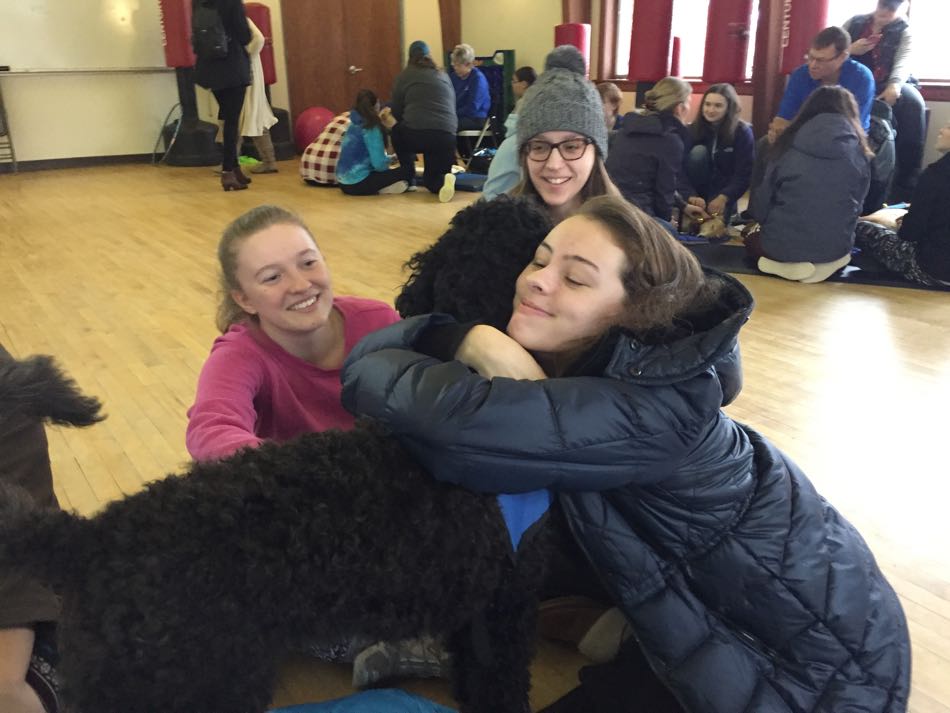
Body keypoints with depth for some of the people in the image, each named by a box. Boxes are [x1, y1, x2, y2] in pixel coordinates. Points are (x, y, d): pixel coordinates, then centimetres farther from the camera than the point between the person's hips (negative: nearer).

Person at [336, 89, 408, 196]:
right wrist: (389, 160, 5)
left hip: (345, 182, 9)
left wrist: (387, 159, 14)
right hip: (358, 184, -9)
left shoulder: (354, 125, 12)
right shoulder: (372, 128, -12)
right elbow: (379, 164, -15)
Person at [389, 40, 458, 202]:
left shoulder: (404, 75, 14)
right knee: (433, 179, 20)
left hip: (415, 134, -2)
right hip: (447, 136, 3)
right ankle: (443, 181, -15)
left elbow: (396, 112, 17)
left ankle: (409, 179, 24)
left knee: (397, 131, 32)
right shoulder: (444, 76, 23)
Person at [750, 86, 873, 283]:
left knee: (751, 235, 30)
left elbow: (761, 204, 0)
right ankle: (824, 262, 12)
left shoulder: (789, 145, -5)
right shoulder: (860, 153, -1)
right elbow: (856, 207, 10)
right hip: (834, 249, 3)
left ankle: (788, 262, 8)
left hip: (781, 248, -3)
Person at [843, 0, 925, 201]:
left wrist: (894, 85, -36)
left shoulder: (904, 31, 4)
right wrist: (850, 50, -13)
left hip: (888, 85, 0)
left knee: (914, 103, -31)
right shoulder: (855, 23, 9)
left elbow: (903, 61, -14)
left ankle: (906, 184, -28)